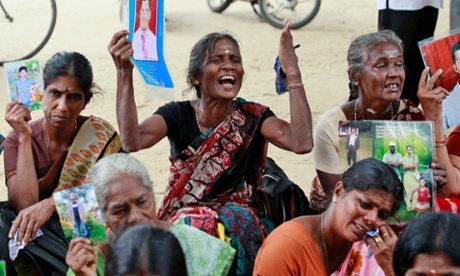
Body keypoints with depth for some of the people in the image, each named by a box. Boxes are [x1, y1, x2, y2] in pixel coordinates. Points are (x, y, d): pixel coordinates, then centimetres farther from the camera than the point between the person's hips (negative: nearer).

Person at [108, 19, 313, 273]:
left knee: (236, 224, -34)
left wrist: (292, 73, -23)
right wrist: (124, 73, -30)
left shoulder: (253, 117, -2)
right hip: (183, 219, 0)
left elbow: (302, 143, -21)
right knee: (193, 228, -34)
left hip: (240, 221, 1)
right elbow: (132, 141, -24)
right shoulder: (178, 115, -3)